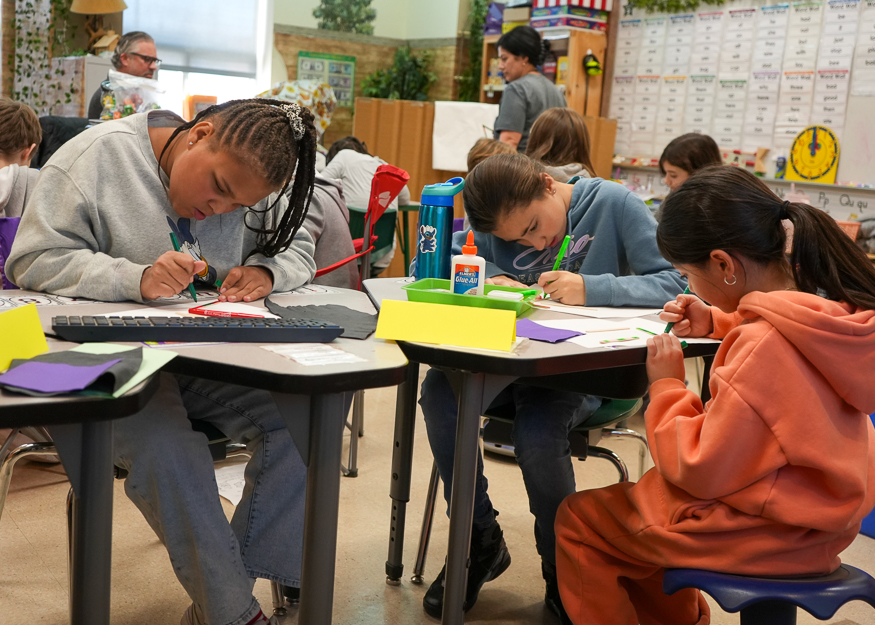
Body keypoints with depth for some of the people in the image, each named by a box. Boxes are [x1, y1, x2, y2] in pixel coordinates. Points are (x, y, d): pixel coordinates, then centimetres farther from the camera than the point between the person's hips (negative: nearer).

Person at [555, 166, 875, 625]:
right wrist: (715, 321, 5)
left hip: (767, 537, -9)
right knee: (630, 502, 26)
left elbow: (700, 470, -24)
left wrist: (666, 387, -12)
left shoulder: (764, 347, -31)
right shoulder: (824, 307, -5)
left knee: (577, 521, 5)